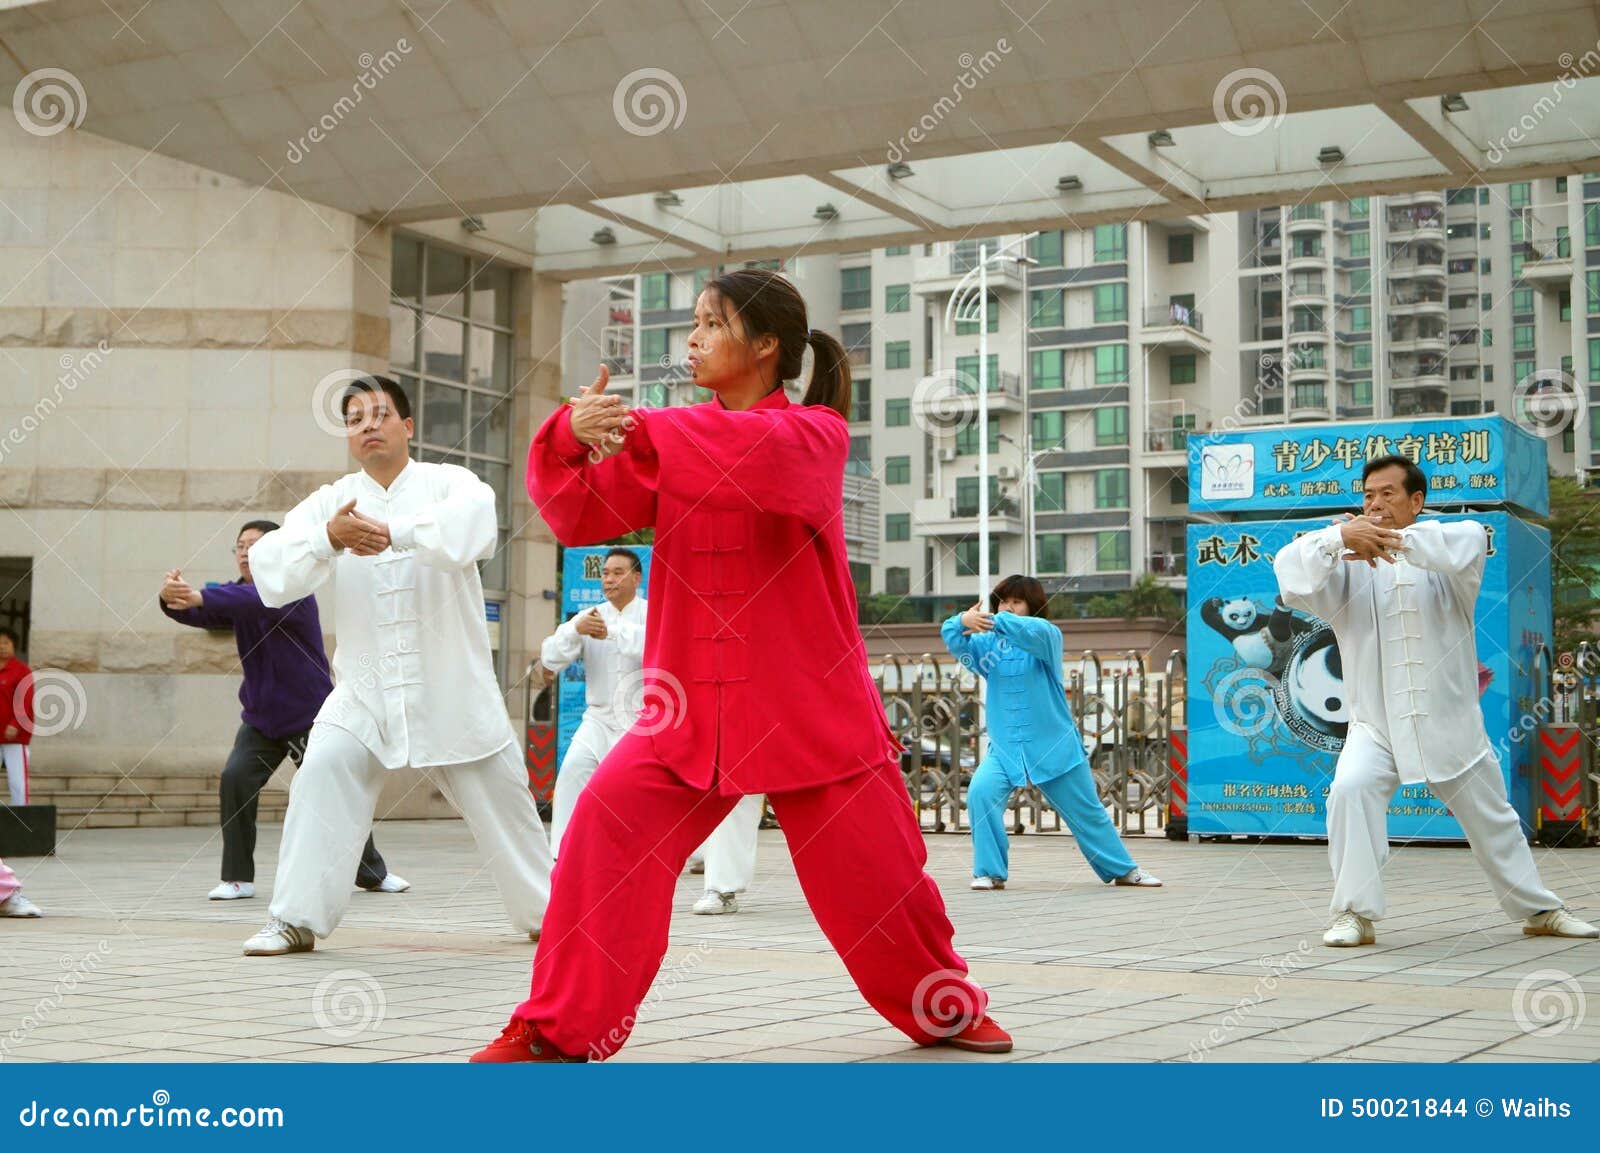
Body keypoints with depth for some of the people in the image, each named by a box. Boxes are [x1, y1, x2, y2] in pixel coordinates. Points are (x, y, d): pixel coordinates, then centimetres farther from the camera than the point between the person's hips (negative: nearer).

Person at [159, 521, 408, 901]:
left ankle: (373, 873, 25)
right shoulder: (235, 595, -1)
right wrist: (175, 598, -43)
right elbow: (200, 613, -19)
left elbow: (257, 600, -38)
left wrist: (199, 597, -53)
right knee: (234, 780, -18)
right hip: (260, 719, 4)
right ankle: (238, 879, -7)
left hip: (310, 717, -4)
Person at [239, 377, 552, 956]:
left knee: (501, 799, 9)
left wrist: (391, 531, -39)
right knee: (323, 772, -20)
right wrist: (328, 537, -29)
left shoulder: (449, 483, -5)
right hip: (365, 687, 1)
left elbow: (469, 525, -29)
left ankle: (549, 913, 29)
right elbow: (270, 568, -12)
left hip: (451, 687, -1)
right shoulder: (331, 502, 2)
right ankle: (295, 919, -11)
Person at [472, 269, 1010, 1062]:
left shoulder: (819, 432, -4)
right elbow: (580, 517, -3)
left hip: (811, 700, -2)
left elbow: (766, 455, -29)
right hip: (694, 701, 3)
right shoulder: (676, 439, 6)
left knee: (873, 865, 4)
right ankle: (559, 1028, -4)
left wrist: (632, 428, -32)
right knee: (608, 826, -18)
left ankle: (945, 1008, 33)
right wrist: (574, 438, -23)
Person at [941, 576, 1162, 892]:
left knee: (1086, 811, 11)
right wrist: (962, 620, -37)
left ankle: (1123, 870, 32)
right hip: (1004, 747, 2)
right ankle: (989, 872, -10)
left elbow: (1036, 631, -31)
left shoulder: (1049, 637, -7)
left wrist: (995, 621, -39)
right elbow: (955, 642, -16)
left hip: (1054, 745, -2)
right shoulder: (987, 642, 3)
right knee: (980, 792, -24)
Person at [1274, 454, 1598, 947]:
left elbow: (1470, 542, -26)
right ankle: (1355, 915, -18)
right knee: (1350, 790, -28)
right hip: (1376, 726, -1)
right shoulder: (1348, 567, -2)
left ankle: (1539, 910, 38)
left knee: (1494, 821, 16)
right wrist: (1337, 538, -38)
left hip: (1450, 725, 1)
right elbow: (1292, 574, -19)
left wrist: (1394, 539, -38)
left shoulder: (1444, 558, -2)